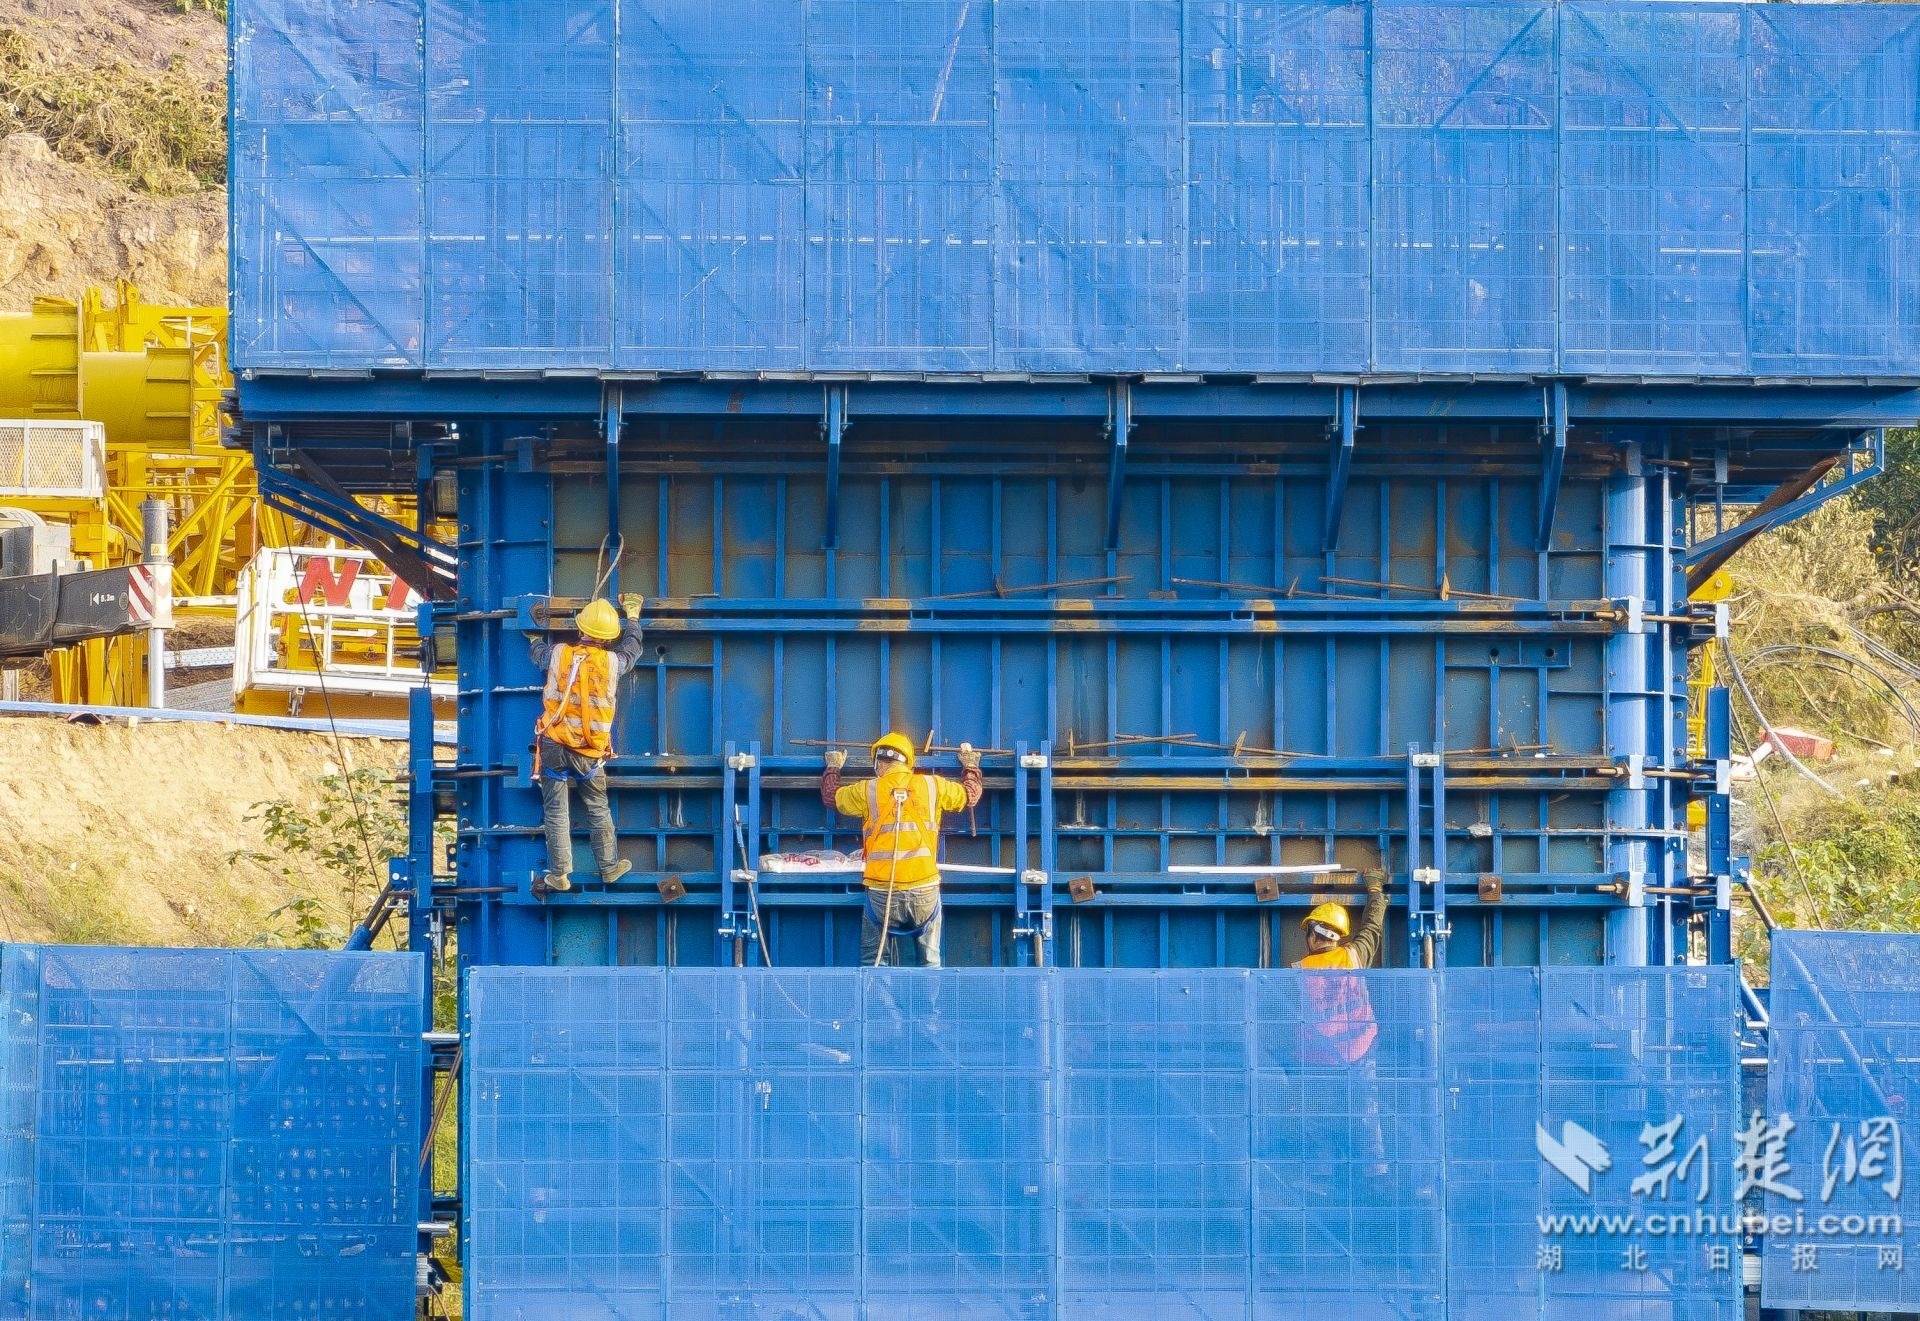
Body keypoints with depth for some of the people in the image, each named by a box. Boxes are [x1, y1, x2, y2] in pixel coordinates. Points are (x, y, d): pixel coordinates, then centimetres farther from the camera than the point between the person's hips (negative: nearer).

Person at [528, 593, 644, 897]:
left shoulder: (559, 654, -5)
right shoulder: (611, 662, -3)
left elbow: (538, 652, 19)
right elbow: (632, 649, 20)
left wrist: (538, 635, 43)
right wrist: (633, 616, 38)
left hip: (554, 747, -1)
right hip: (590, 754, 1)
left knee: (556, 812, 3)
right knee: (598, 810, 15)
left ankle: (559, 875, 3)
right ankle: (609, 867, 24)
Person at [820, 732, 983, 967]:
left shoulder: (868, 791, 3)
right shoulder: (933, 786, 5)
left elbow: (831, 796, 21)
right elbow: (971, 793, 23)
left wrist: (833, 769, 42)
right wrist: (970, 765, 44)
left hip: (882, 893, -1)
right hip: (925, 891, 1)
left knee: (872, 961, 8)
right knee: (931, 962, 8)